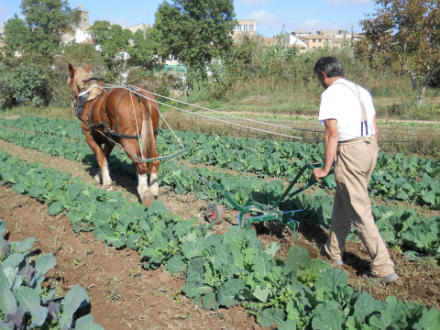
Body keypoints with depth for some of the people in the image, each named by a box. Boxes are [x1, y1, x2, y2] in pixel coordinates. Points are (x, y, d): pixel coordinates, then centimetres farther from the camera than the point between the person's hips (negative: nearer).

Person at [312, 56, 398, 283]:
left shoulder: (331, 93, -7)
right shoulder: (361, 90, 18)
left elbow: (332, 133, -15)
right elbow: (375, 129, 18)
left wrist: (326, 168, -11)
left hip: (349, 151, -9)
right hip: (370, 148, 9)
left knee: (360, 212, -1)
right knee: (343, 203, 20)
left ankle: (383, 268, 4)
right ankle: (333, 252, 34)